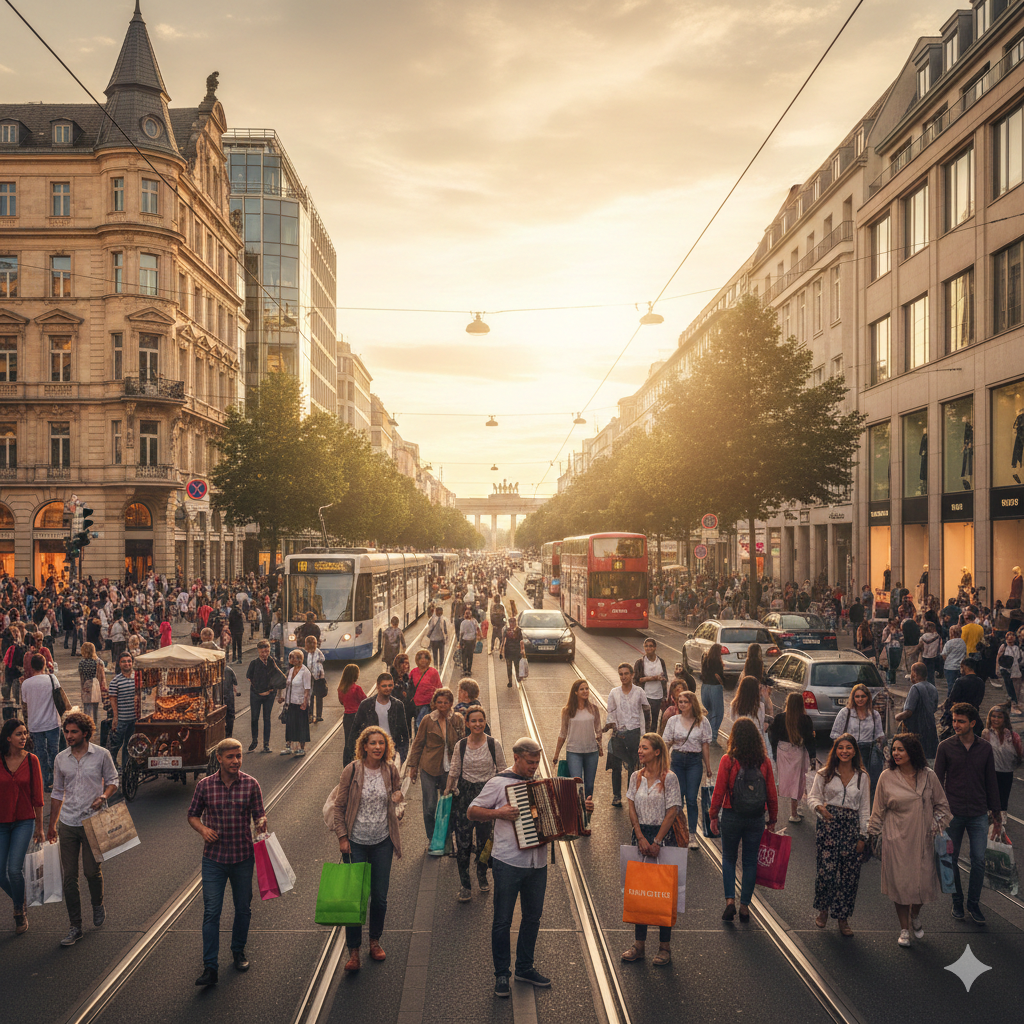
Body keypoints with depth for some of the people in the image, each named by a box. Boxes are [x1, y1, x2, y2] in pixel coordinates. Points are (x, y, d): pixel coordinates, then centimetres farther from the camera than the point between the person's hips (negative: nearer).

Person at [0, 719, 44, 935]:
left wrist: (39, 826, 5)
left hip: (24, 822, -1)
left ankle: (20, 912, 11)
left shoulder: (31, 760, -5)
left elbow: (37, 795, 1)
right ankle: (20, 901, 33)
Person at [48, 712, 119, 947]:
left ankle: (97, 905, 34)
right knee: (69, 876, 2)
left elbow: (112, 781, 5)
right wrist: (52, 824, 16)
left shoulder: (101, 754, -4)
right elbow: (58, 792, 14)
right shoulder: (61, 759, 5)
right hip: (67, 824, 3)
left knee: (92, 870, 2)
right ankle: (75, 927, 11)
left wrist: (103, 796, -17)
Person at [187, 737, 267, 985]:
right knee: (211, 911, -4)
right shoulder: (205, 785, -4)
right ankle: (210, 967, 1)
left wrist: (261, 823, -21)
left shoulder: (251, 784, -4)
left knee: (243, 908, 14)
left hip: (243, 856, 1)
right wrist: (202, 829, -13)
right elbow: (193, 815, 7)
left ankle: (239, 951, 36)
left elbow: (259, 815, 1)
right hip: (214, 858, -1)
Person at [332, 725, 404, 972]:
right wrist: (342, 837, -8)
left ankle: (375, 941, 33)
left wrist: (397, 796, -6)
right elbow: (339, 806, -4)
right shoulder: (352, 770, -11)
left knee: (380, 896, 11)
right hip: (357, 842, -3)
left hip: (383, 842, 3)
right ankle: (354, 951, 14)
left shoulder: (390, 770, -3)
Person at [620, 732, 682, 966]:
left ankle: (665, 948, 11)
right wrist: (641, 838, -7)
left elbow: (672, 812, -10)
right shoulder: (636, 777, 5)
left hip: (663, 836, -4)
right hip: (640, 835, 4)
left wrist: (656, 842, -12)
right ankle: (639, 944, 19)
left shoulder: (669, 778, -9)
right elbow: (632, 810, 4)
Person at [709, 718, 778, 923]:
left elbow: (719, 791, -9)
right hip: (756, 819, 2)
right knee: (750, 862, 13)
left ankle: (730, 900, 3)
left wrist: (713, 816, 1)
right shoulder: (764, 762, -4)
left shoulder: (728, 760, -12)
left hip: (732, 817, -2)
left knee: (729, 858, 15)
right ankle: (745, 906, 15)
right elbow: (772, 794, 1)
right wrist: (773, 819, 12)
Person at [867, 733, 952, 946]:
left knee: (923, 880, 4)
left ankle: (915, 915, 35)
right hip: (897, 840, -1)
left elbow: (941, 805, 11)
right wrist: (872, 834, 6)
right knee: (900, 883, 2)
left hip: (923, 839, 1)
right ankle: (904, 929, 19)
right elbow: (878, 810, 5)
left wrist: (936, 823, -3)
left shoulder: (928, 776, -1)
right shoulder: (887, 777, -3)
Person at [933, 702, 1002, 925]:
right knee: (952, 860, 7)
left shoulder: (985, 748, 1)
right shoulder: (946, 747, -3)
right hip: (953, 813, -1)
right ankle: (957, 902, 24)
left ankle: (973, 904, 15)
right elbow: (938, 781, 1)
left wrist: (996, 812, 10)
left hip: (978, 814, 1)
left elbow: (991, 782, 8)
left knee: (979, 860, -1)